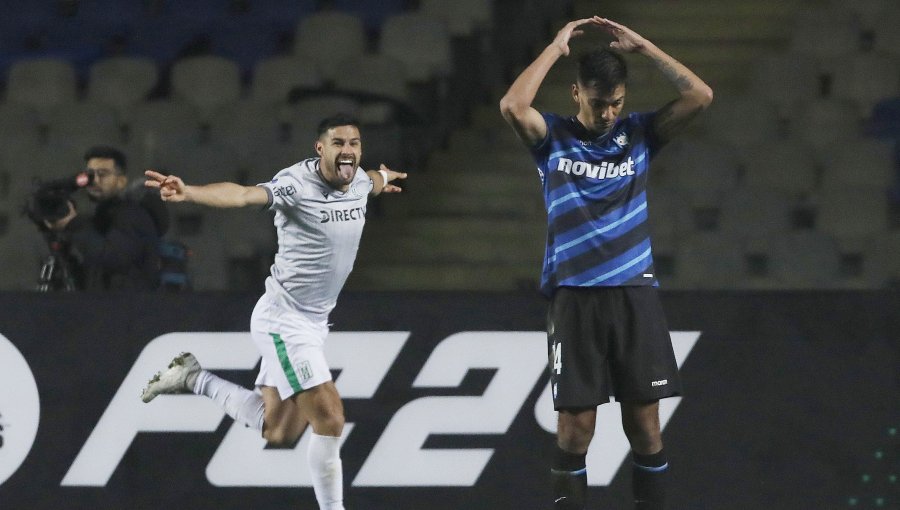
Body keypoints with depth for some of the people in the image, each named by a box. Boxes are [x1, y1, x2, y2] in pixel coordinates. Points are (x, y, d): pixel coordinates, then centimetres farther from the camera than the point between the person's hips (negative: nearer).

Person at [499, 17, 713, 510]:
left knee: (644, 423, 2)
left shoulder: (639, 134, 7)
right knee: (575, 427, -1)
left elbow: (700, 96, -4)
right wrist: (556, 47, -9)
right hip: (574, 297, -1)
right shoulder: (553, 137, 2)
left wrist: (640, 45, -4)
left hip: (635, 294, 1)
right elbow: (512, 106, -18)